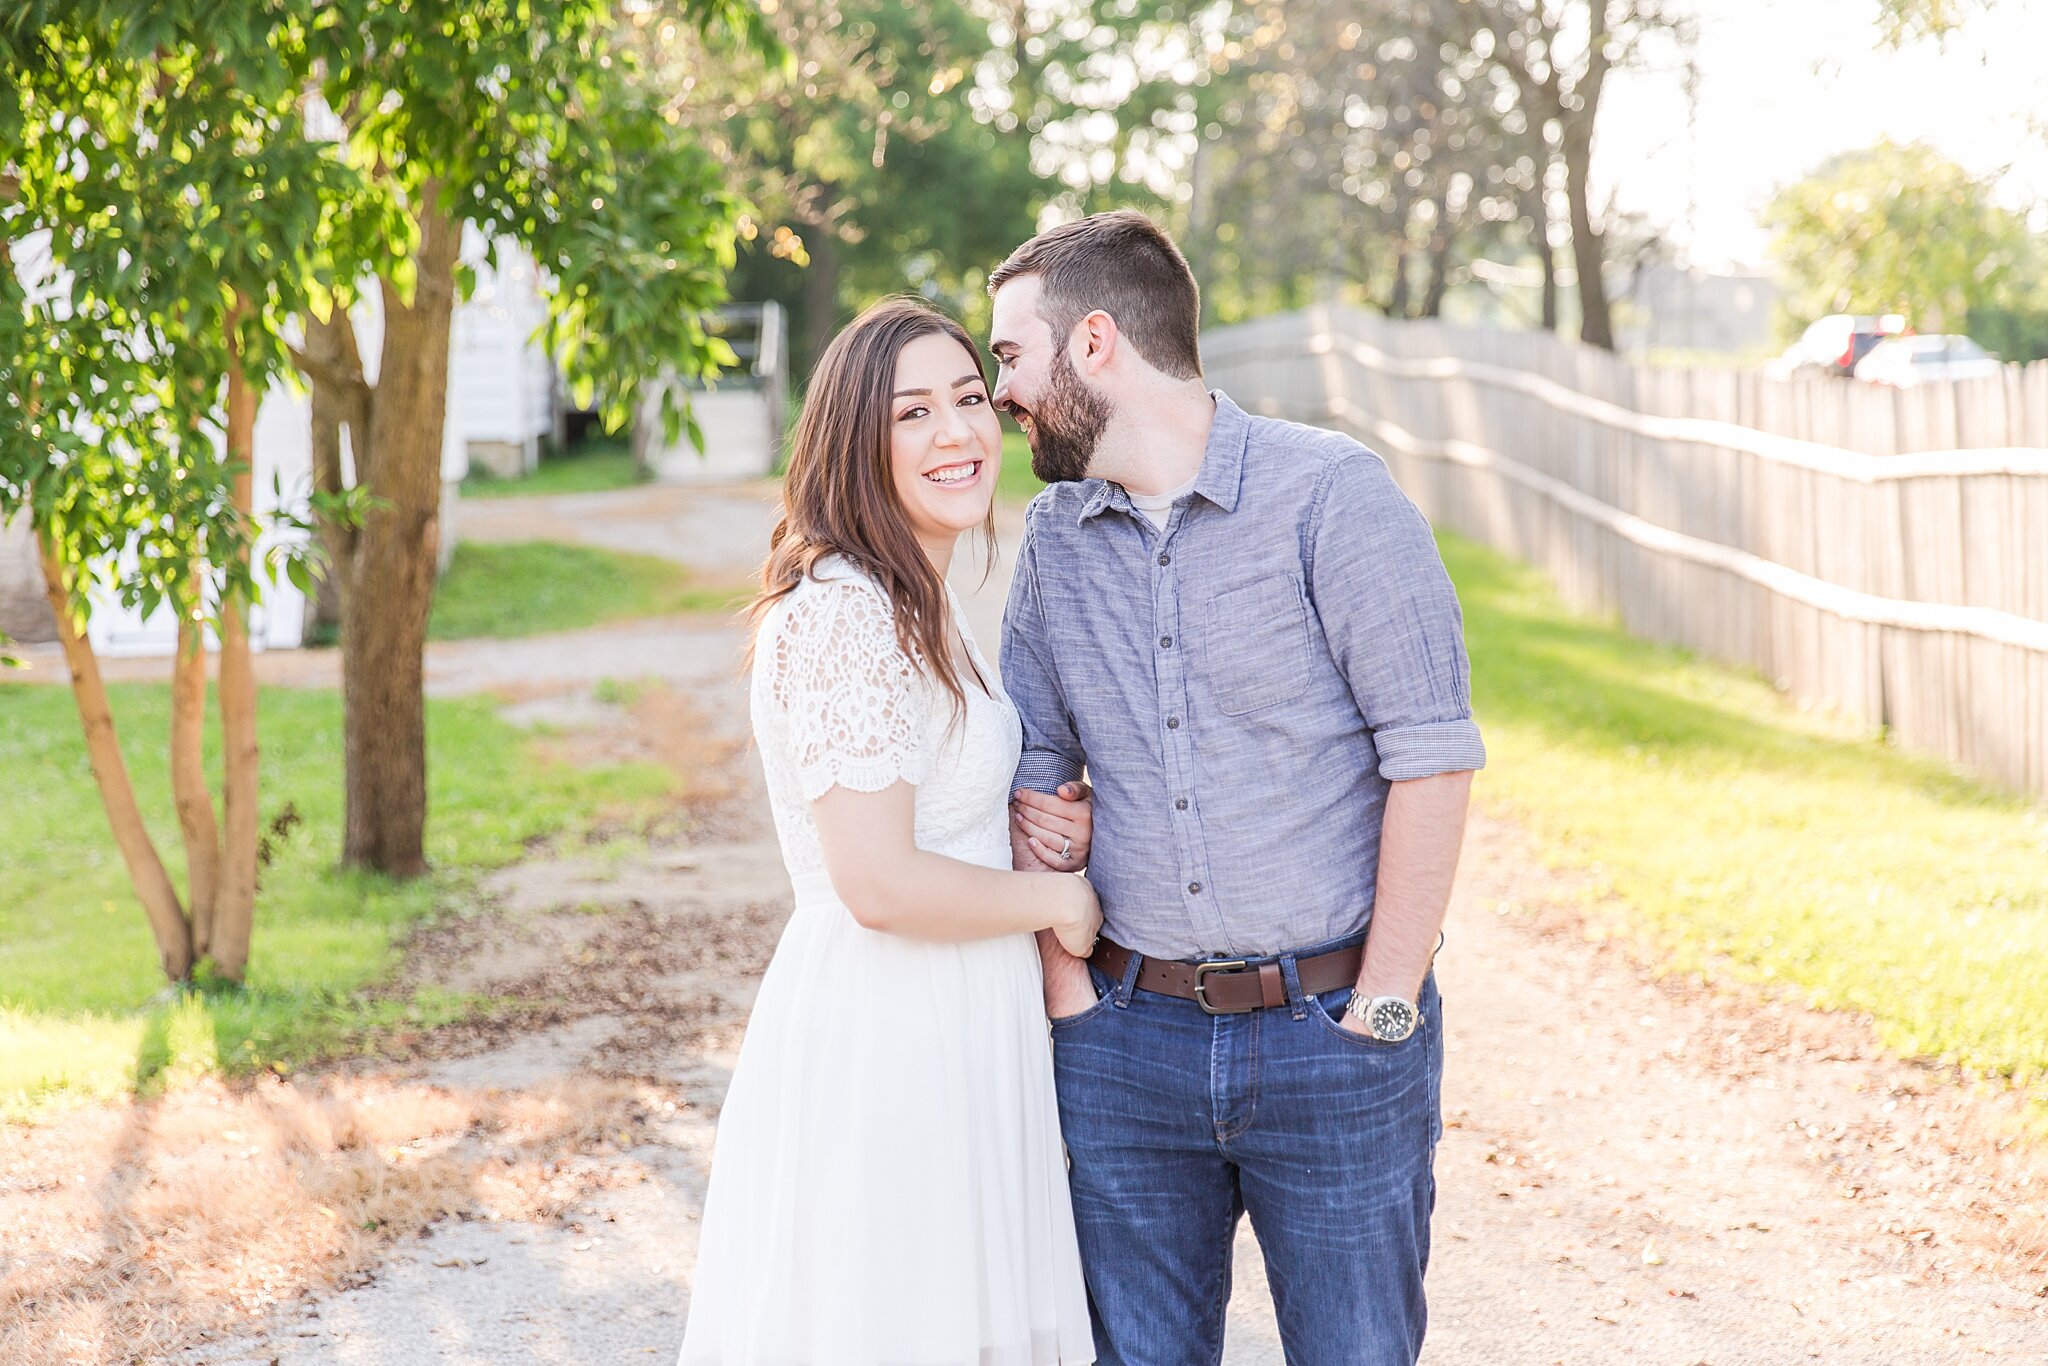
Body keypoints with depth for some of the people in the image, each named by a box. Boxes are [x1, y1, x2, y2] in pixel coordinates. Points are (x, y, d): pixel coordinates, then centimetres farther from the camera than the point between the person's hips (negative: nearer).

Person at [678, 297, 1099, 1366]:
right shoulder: (843, 613, -19)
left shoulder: (920, 610, 13)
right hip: (881, 1039, -10)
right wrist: (1055, 897, -10)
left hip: (951, 1035, 10)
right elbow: (879, 884, -24)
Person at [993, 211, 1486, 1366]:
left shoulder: (1332, 494, -9)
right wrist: (1061, 981, 0)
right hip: (1128, 1039, 4)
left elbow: (1431, 754, -11)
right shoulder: (1053, 536, 7)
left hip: (1332, 1029, -4)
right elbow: (1031, 772, 11)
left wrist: (1384, 1009, -11)